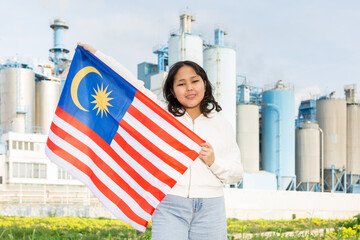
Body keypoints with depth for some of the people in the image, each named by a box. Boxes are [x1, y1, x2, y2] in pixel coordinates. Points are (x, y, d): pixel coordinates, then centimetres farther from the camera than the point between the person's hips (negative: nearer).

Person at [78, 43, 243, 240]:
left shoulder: (221, 124, 12)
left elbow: (236, 174, 14)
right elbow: (133, 85, 10)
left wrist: (213, 162, -5)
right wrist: (96, 54, 11)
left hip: (210, 208, 2)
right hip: (169, 205, -1)